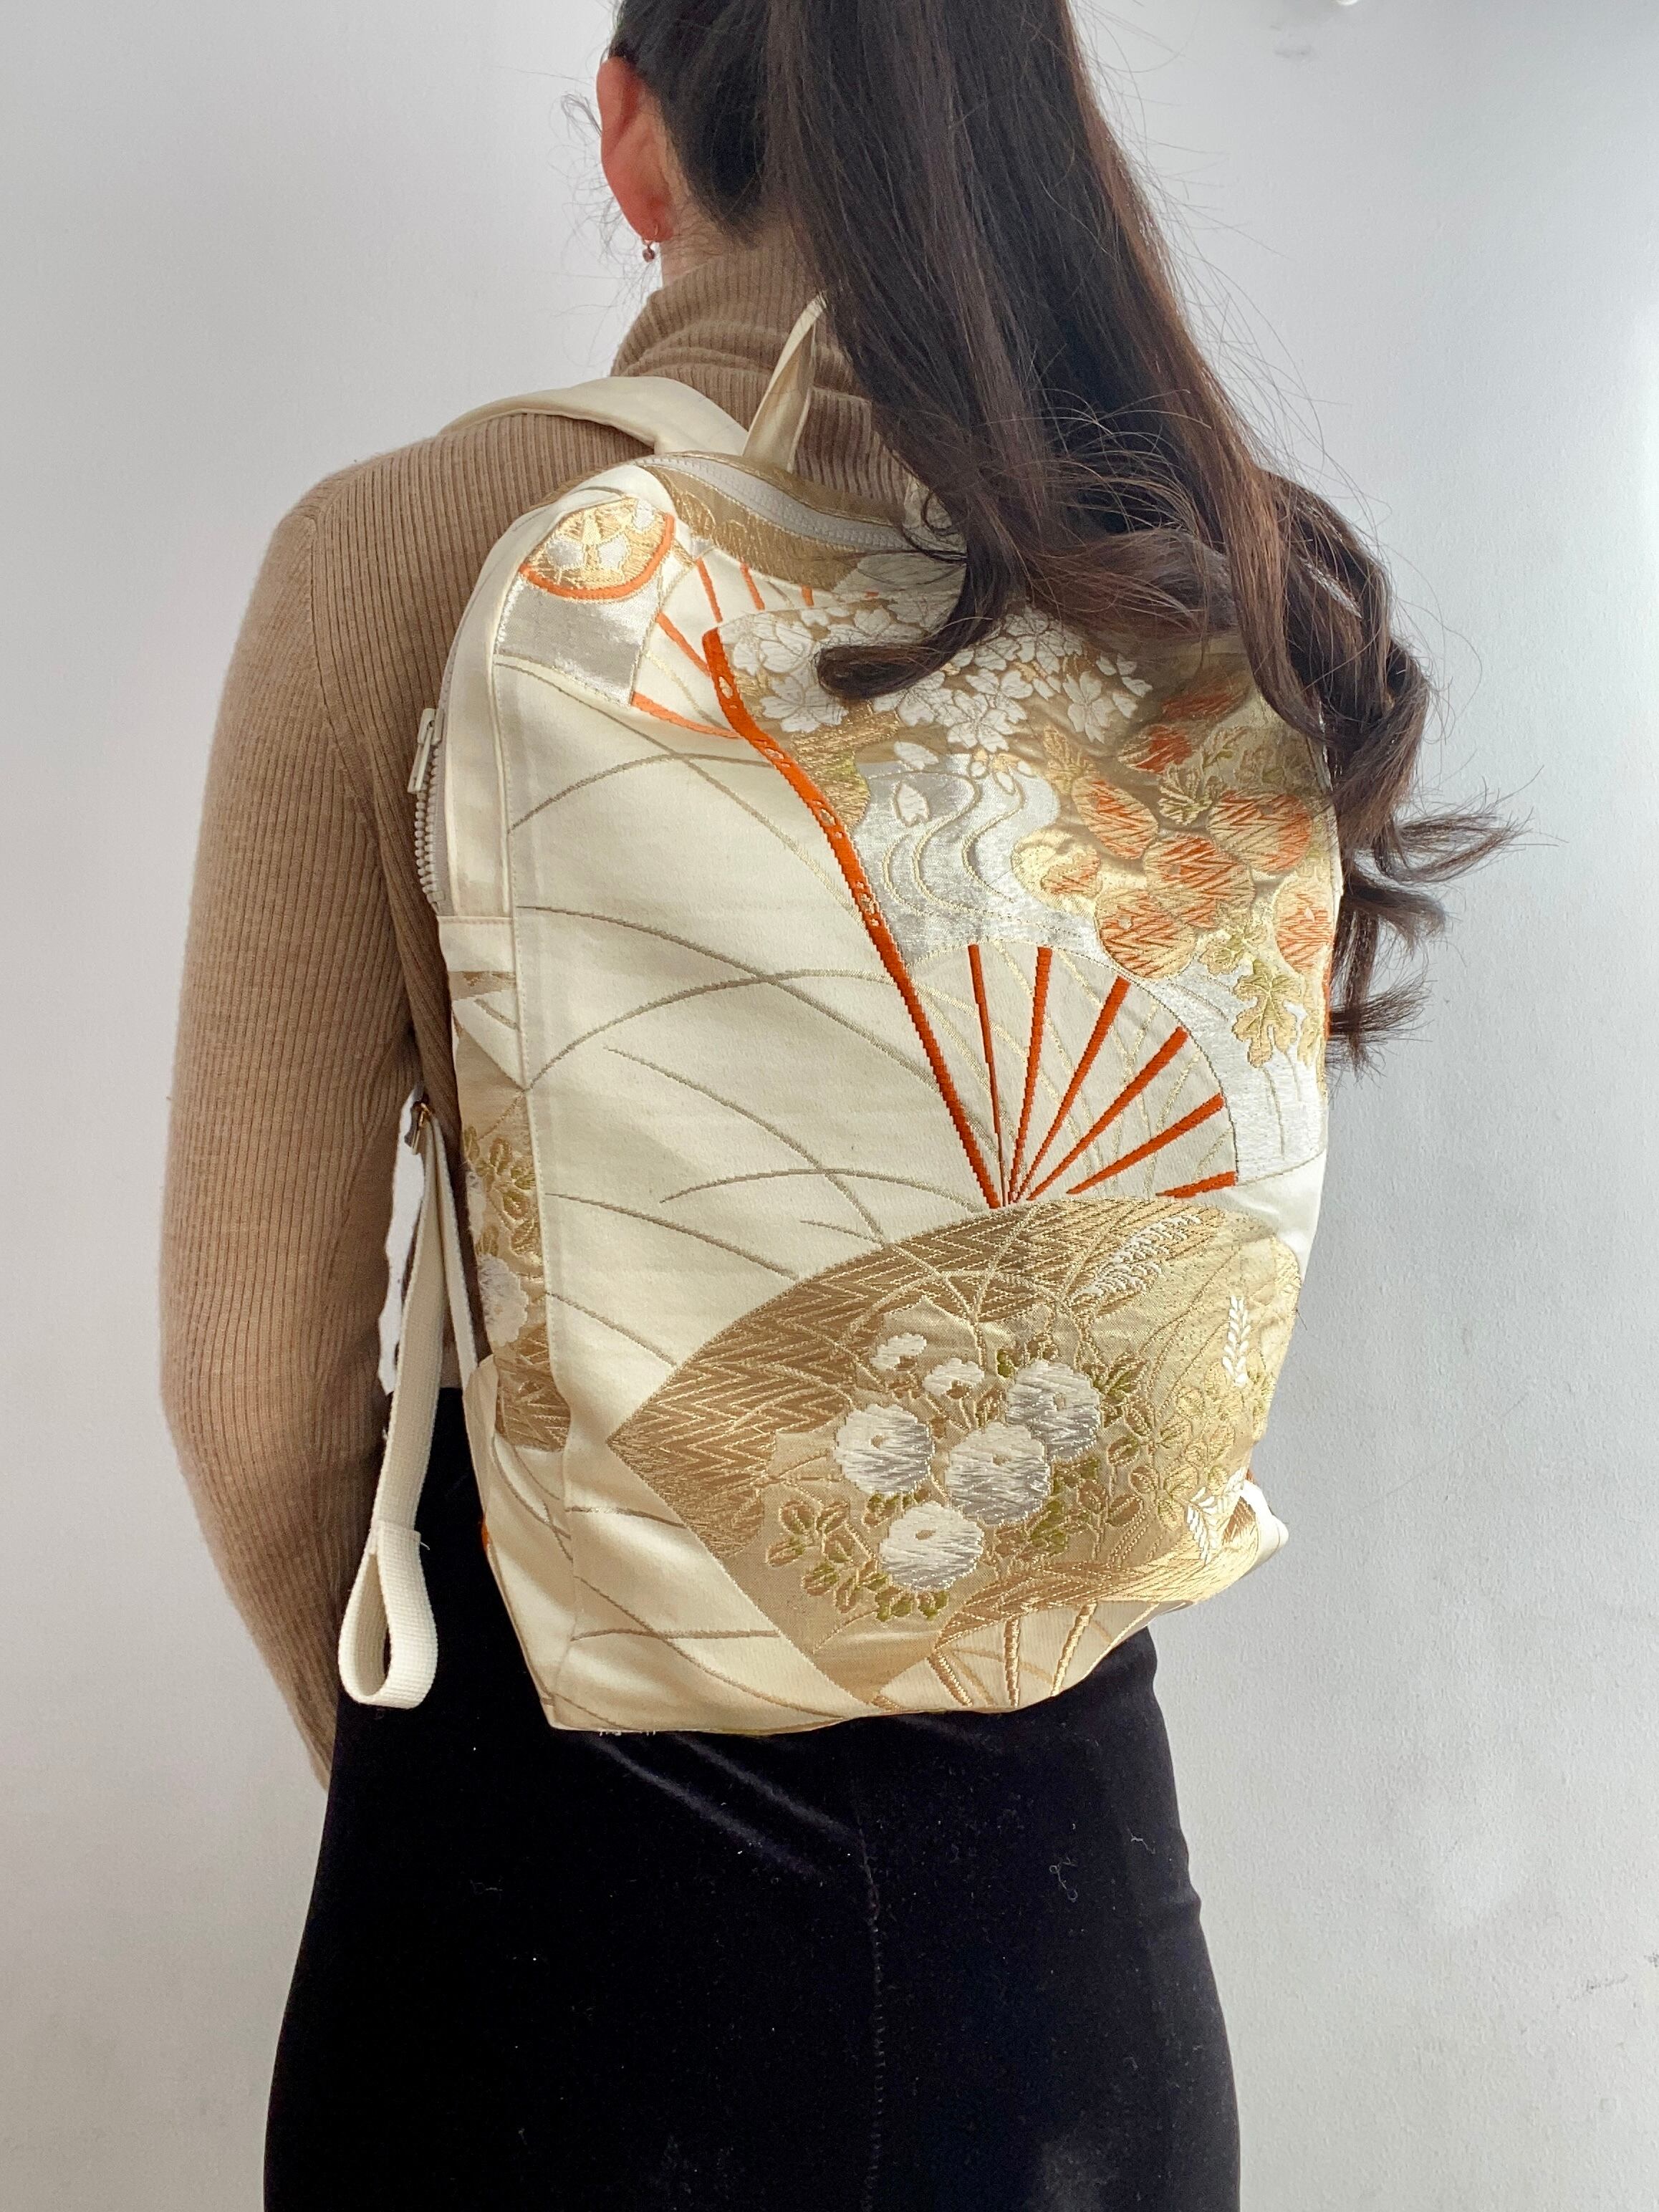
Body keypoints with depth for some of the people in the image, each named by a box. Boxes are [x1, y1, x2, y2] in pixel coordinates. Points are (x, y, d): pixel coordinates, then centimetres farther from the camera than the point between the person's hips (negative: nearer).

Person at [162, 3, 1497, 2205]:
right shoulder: (1212, 588, -6)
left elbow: (259, 1360, -11)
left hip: (579, 1858, -2)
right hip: (1065, 1835, 3)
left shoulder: (401, 549, -15)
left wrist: (397, 1746, 9)